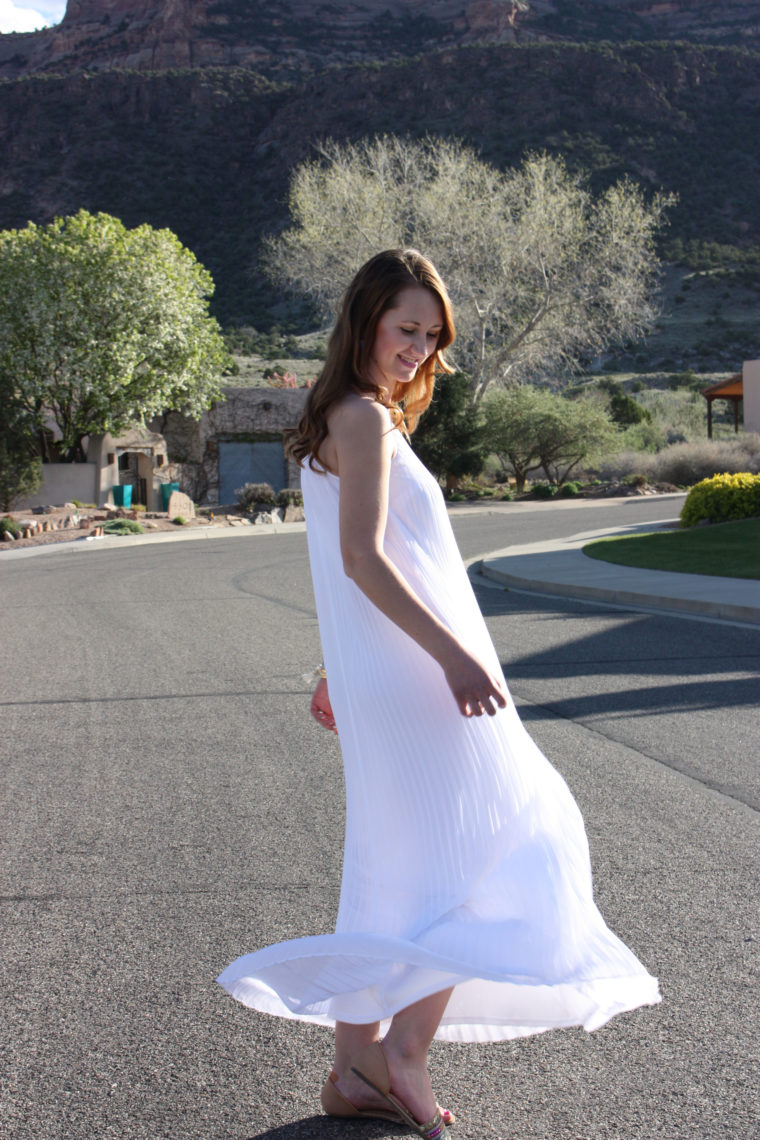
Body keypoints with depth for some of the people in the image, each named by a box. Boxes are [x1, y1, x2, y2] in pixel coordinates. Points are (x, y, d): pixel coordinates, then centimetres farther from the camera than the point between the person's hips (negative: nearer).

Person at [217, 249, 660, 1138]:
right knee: (493, 856, -2)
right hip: (411, 675, -10)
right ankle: (406, 1045, 1)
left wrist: (338, 670, 27)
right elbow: (363, 558, -22)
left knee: (393, 873, 13)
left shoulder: (348, 421, 18)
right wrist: (454, 653, -24)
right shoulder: (365, 419, -12)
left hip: (381, 679, 10)